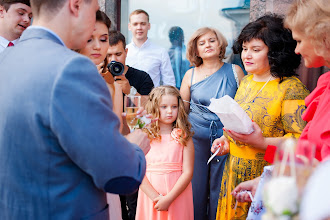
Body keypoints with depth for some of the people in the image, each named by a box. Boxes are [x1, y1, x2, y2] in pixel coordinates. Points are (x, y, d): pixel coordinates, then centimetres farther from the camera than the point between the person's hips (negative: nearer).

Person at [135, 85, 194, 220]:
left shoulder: (183, 137, -2)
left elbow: (187, 172, -7)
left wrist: (169, 198, -15)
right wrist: (155, 197, -13)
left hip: (177, 196, -1)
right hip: (149, 196, 1)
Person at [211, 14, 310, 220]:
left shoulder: (291, 88, -15)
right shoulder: (246, 81, 10)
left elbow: (302, 140, -21)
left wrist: (262, 143, -30)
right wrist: (226, 139, 6)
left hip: (267, 177, -7)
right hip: (235, 172, 7)